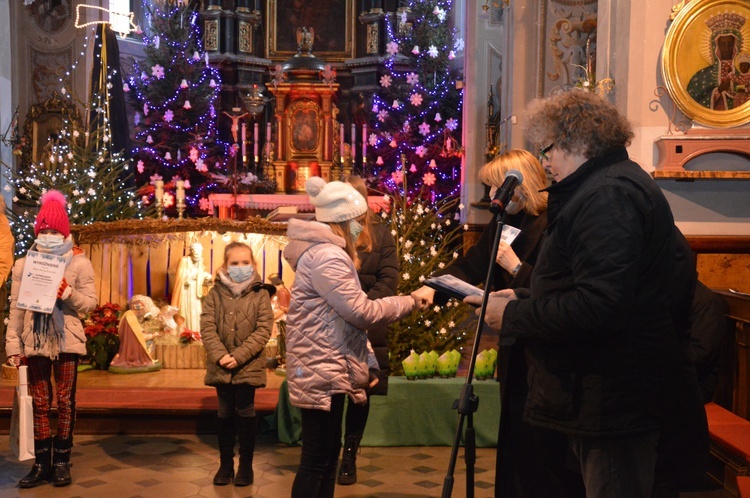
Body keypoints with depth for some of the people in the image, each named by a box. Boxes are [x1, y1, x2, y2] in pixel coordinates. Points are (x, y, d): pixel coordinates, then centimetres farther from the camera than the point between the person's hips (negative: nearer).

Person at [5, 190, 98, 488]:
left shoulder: (79, 263, 0)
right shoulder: (24, 264, 6)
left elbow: (90, 302, -4)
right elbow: (16, 307, 4)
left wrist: (68, 293, -22)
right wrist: (13, 344, -1)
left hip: (66, 340, -2)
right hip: (35, 341, 2)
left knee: (65, 401, 3)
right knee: (40, 404, 7)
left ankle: (61, 462, 12)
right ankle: (41, 464, 13)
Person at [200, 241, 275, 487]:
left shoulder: (260, 293, -2)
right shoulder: (215, 293, 3)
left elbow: (264, 330, -9)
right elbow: (207, 326, -4)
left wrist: (239, 356, -18)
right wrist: (220, 355, -18)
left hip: (249, 365, -2)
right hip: (221, 366, 2)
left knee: (246, 413, 5)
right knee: (225, 414, 11)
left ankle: (246, 465, 16)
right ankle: (225, 464, 21)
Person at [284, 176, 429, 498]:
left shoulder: (325, 251, 18)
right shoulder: (327, 256, -17)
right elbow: (360, 311, -20)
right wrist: (409, 302, -9)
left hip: (327, 367, 11)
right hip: (322, 370, -11)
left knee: (326, 456, 14)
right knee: (316, 459, -6)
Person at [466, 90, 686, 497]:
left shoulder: (609, 195, -18)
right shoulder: (617, 184, 17)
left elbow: (600, 306, -28)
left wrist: (513, 316, -16)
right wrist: (521, 297, 10)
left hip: (612, 400, -11)